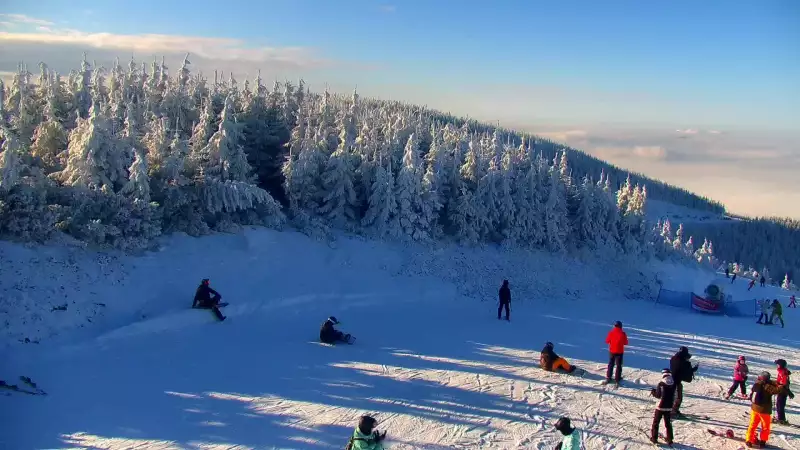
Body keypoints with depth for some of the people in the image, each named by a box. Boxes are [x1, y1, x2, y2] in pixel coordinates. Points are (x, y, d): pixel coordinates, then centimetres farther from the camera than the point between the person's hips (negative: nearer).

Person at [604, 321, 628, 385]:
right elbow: (626, 343, -3)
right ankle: (617, 380, 5)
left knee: (610, 365, 15)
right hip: (620, 352, -2)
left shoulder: (611, 332, -9)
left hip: (612, 351, 2)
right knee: (618, 366, 7)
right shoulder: (623, 334, -12)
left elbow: (607, 341, 0)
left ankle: (608, 378, 17)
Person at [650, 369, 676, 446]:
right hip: (669, 407, 3)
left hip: (660, 406, -3)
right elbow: (674, 396, 4)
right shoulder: (674, 384, -4)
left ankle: (654, 438, 14)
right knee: (668, 423, 16)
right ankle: (669, 440, 18)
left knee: (656, 422, 11)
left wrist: (653, 391, 8)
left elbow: (658, 395, -9)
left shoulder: (661, 384, -15)